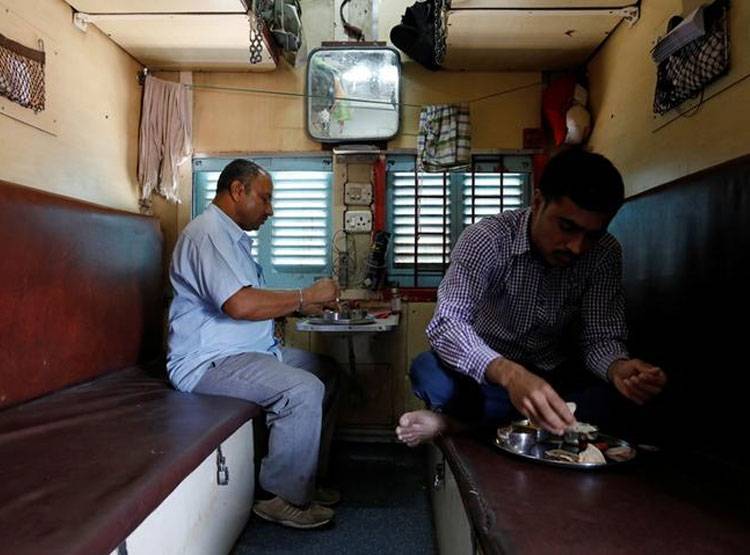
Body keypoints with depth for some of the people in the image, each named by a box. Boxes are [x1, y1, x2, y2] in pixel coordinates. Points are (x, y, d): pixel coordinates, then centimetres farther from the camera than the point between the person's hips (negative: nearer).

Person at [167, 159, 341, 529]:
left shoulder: (232, 236, 19)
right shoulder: (207, 232, -16)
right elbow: (240, 305, -29)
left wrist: (303, 306, 7)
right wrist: (307, 295, -18)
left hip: (250, 351, 11)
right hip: (209, 362, -11)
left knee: (326, 372, 9)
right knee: (303, 391, -27)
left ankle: (301, 478, 14)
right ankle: (284, 497, -7)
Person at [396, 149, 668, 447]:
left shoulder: (605, 254, -10)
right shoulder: (487, 239, -20)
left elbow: (600, 337, -9)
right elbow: (446, 324, -30)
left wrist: (618, 368, -34)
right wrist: (509, 374, -48)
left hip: (554, 377, 4)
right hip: (488, 374, -4)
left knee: (618, 395, -28)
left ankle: (457, 421, -21)